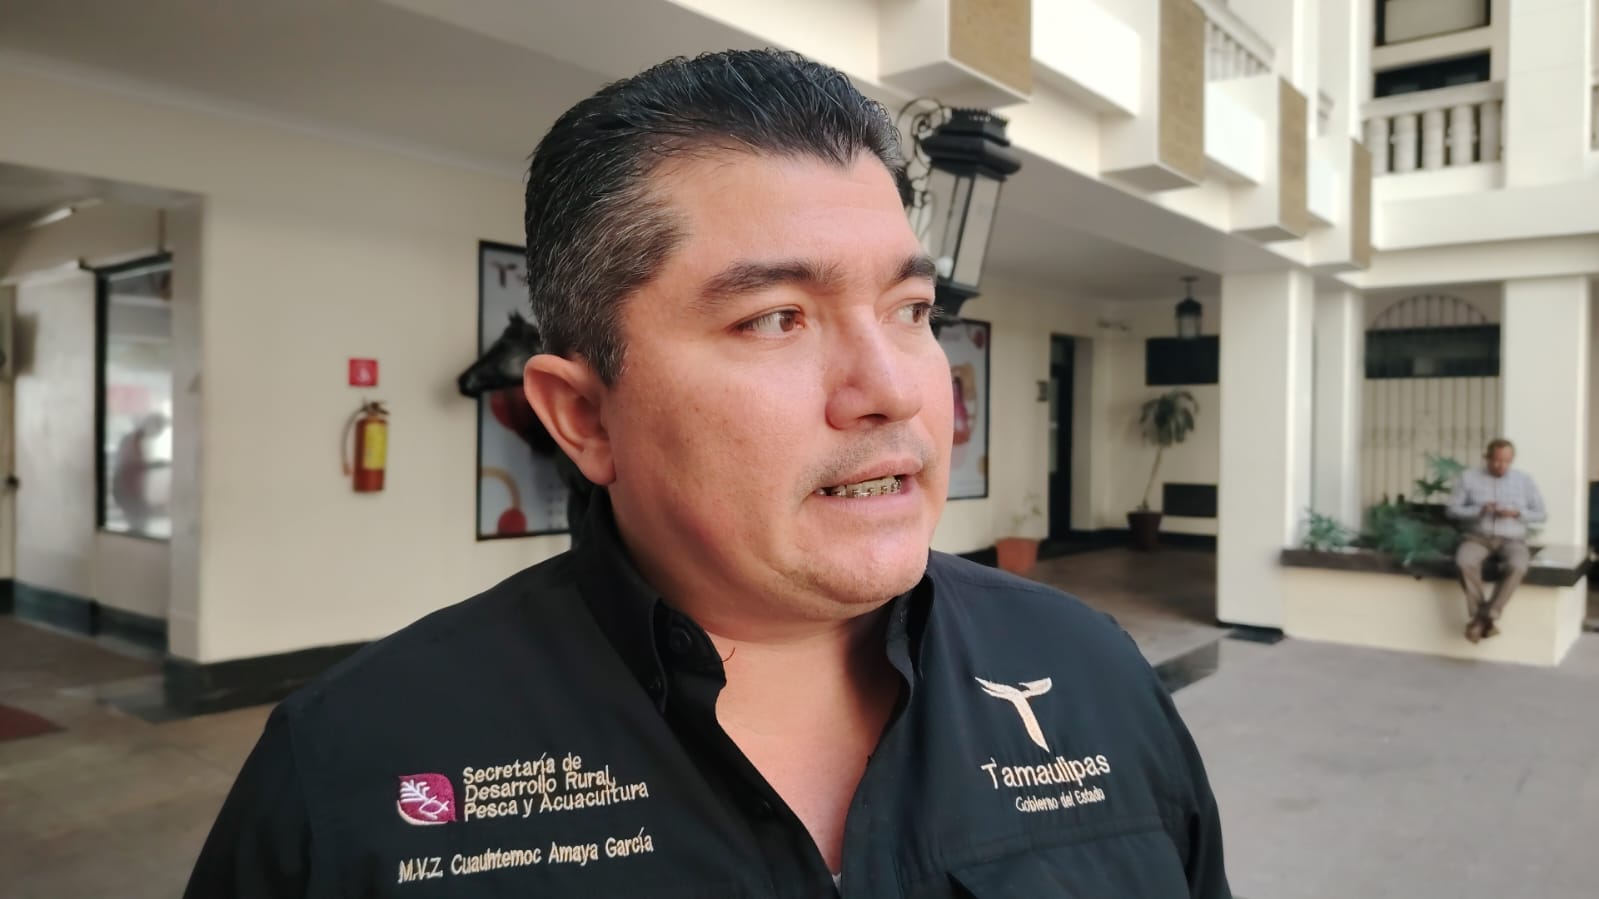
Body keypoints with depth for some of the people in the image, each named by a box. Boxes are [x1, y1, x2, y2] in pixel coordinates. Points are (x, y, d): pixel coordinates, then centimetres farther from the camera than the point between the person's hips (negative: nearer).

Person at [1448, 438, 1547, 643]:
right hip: (1477, 537, 0)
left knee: (1517, 566, -35)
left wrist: (1516, 513, -10)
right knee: (1465, 562, -35)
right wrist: (1479, 511, -16)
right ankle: (1478, 616, -22)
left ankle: (1487, 616, -26)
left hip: (1511, 540, 1)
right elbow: (1453, 510, 3)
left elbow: (1541, 513, 11)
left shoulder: (1524, 480, 9)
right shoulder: (1468, 477, 6)